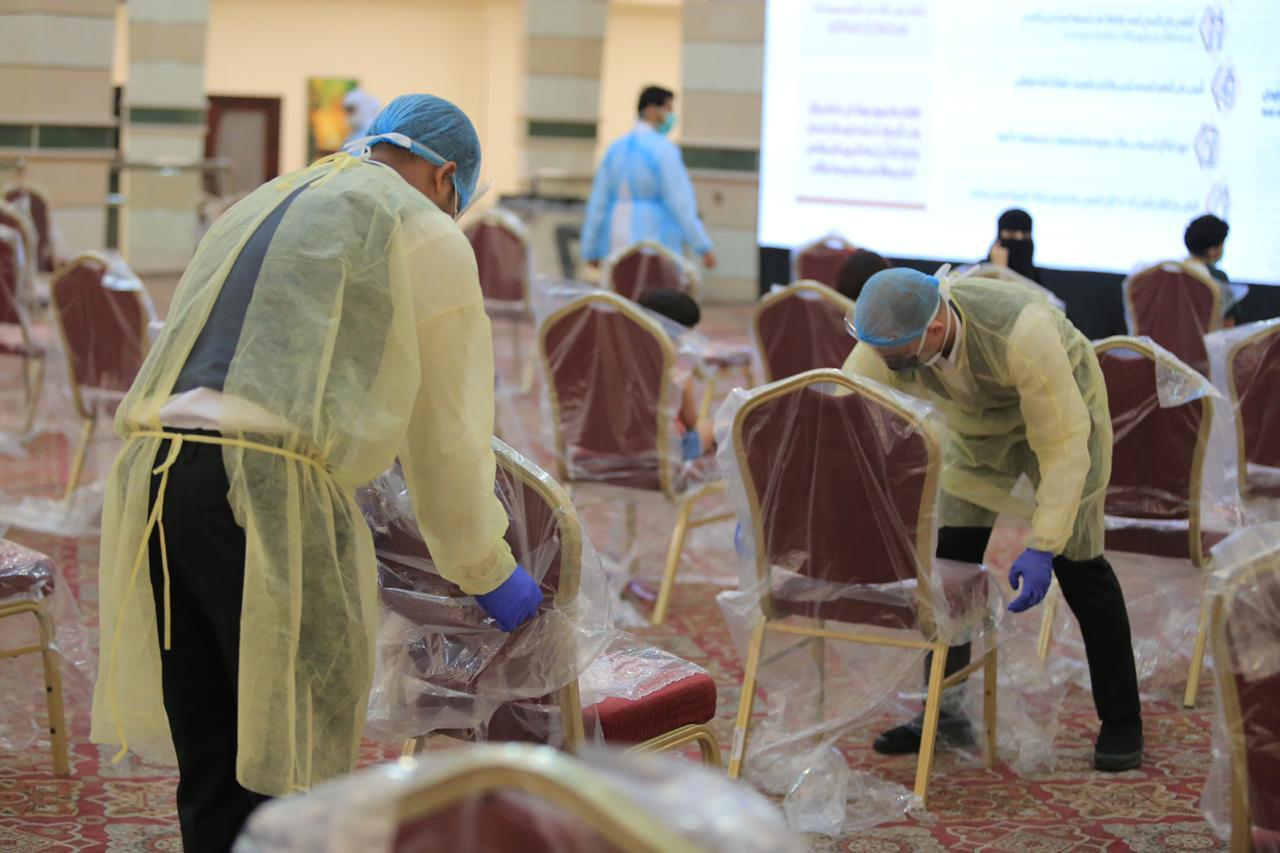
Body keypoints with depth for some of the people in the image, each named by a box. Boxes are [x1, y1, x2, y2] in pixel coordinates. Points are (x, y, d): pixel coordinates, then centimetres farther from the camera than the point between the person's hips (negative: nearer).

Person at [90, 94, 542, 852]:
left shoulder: (258, 207, 31)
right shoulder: (425, 234, 10)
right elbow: (446, 433, 12)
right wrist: (487, 573, 25)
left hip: (152, 477, 7)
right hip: (268, 490, -7)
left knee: (211, 769, 15)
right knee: (290, 770, 1)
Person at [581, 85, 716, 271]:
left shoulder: (615, 149, 8)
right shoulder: (664, 149, -11)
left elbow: (598, 203, 8)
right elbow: (681, 203, -14)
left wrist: (591, 251, 14)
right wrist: (704, 248, -10)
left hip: (618, 245, 7)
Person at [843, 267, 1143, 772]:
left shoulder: (1022, 333, -43)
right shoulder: (885, 342, -29)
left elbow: (1063, 448, -35)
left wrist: (1043, 548, -38)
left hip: (1061, 412, -4)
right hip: (977, 427, 4)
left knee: (1077, 563, -6)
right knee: (949, 560, -2)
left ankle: (1122, 722, 8)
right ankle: (943, 716, 10)